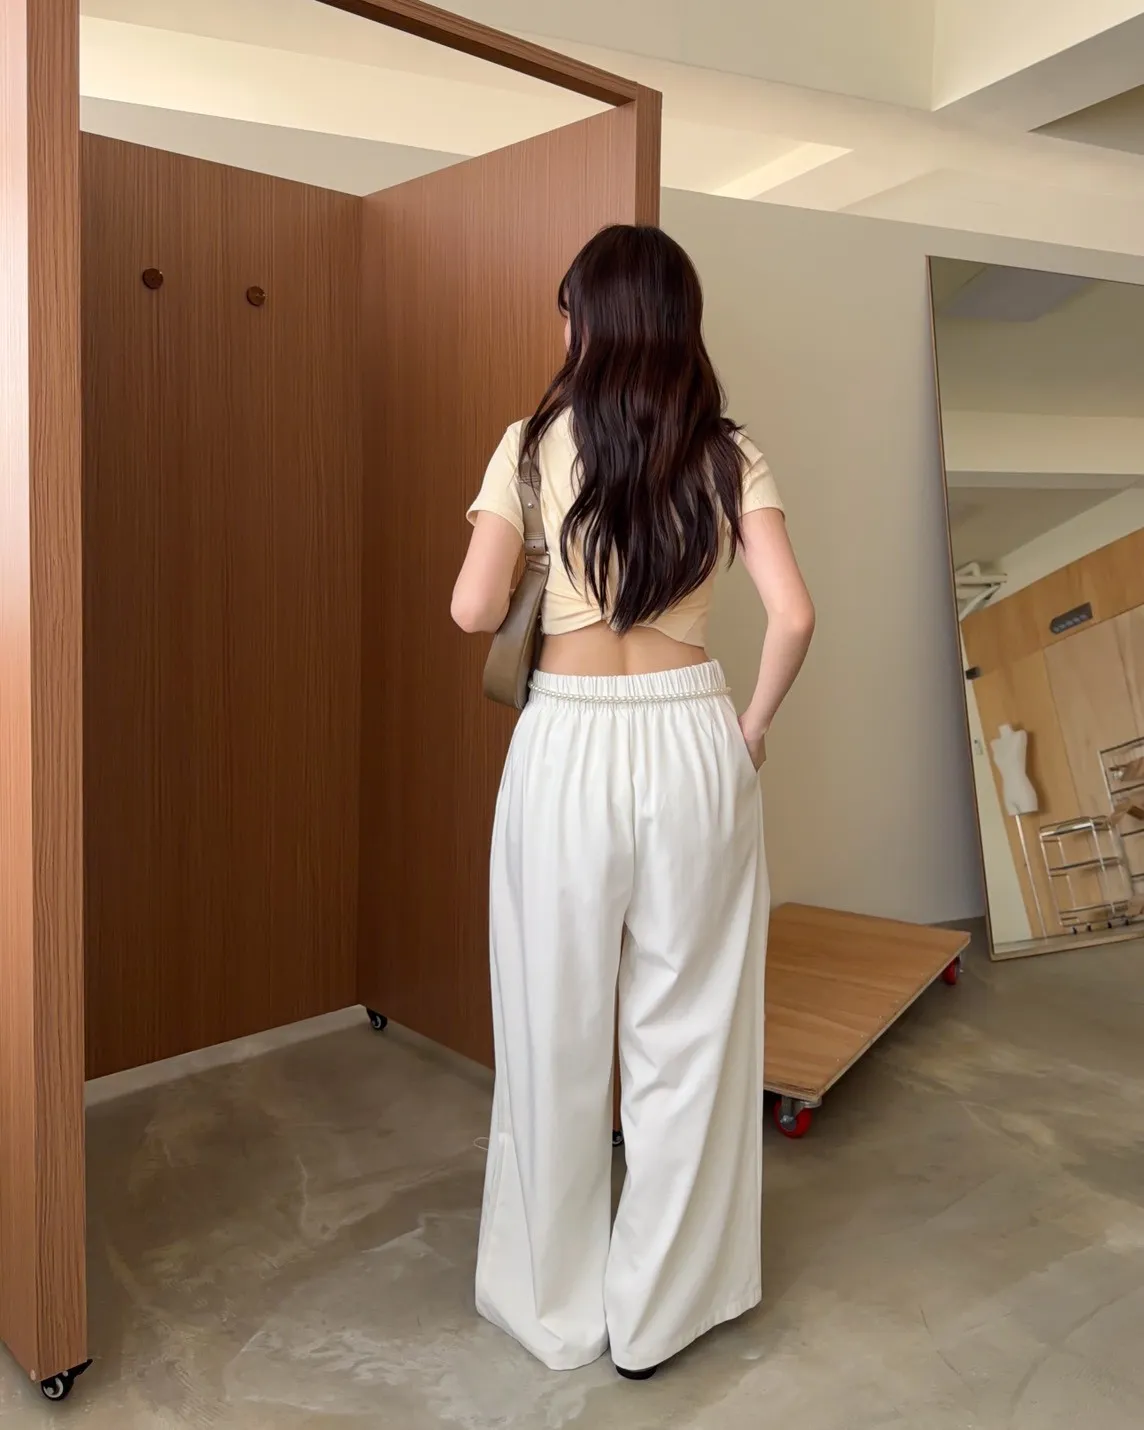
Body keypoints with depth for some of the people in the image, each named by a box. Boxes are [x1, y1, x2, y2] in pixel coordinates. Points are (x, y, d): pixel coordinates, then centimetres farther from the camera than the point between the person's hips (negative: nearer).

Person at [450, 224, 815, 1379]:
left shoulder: (534, 443, -2)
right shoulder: (727, 455, 1)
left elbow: (474, 612, -6)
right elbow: (793, 615, -9)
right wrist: (752, 729, 5)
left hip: (568, 742, -1)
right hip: (690, 741, 1)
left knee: (556, 1031, 14)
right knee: (684, 1030, 13)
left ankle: (553, 1304, 32)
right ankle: (655, 1313, 29)